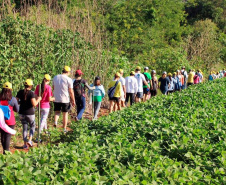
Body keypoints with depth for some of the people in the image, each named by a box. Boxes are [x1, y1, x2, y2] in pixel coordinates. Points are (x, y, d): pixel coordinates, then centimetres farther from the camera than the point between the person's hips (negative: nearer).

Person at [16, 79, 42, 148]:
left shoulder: (20, 92, -1)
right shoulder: (31, 93, -16)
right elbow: (34, 104, -23)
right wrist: (38, 99, -5)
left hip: (21, 113, 4)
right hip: (30, 113, -4)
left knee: (24, 128, 17)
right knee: (32, 126, 20)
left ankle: (25, 144, 17)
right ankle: (29, 140, 2)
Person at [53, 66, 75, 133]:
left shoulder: (55, 77, 2)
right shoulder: (69, 79, -12)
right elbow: (71, 91, -11)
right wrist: (73, 101, -2)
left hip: (56, 99, 3)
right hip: (65, 100, -3)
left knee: (57, 112, 16)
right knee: (65, 114, 10)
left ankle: (55, 122, -13)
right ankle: (64, 129, 15)